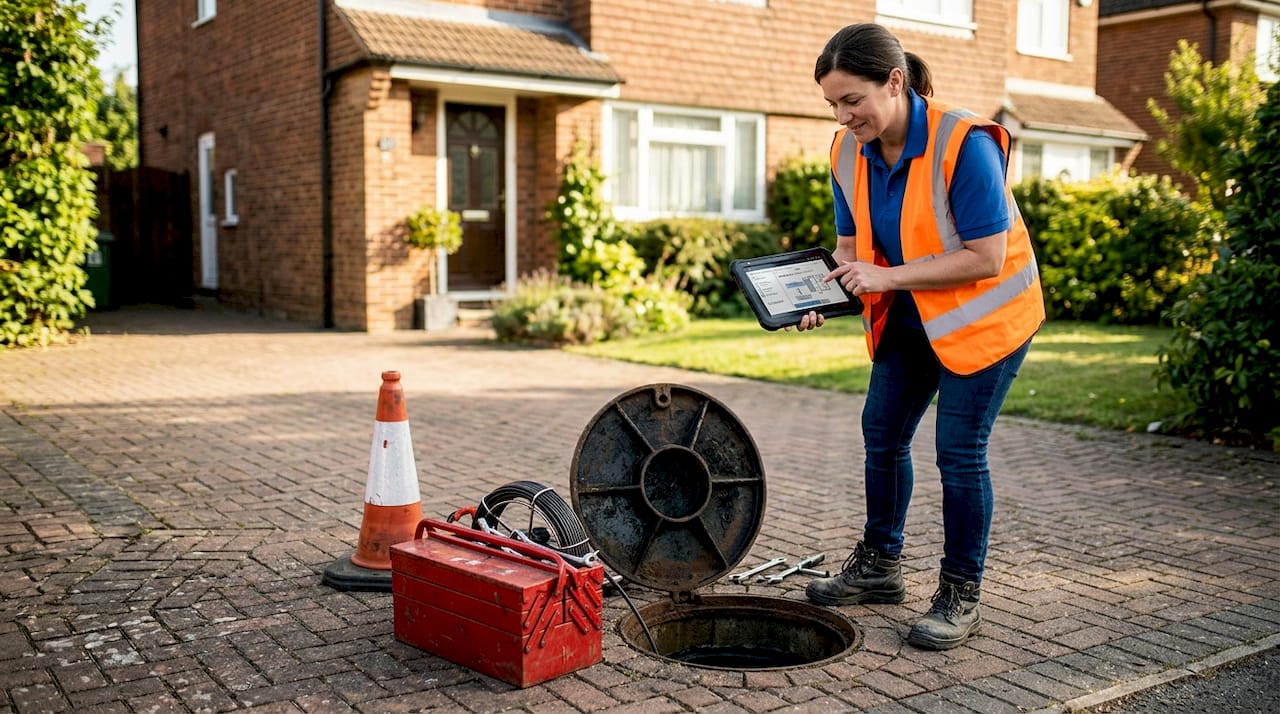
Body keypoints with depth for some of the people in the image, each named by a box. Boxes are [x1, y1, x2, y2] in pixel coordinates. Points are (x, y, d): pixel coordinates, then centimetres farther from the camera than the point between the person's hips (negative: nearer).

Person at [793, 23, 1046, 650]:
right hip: (908, 319, 7)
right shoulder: (849, 152, -7)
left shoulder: (964, 144, -27)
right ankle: (879, 567, 28)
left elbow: (986, 258, -27)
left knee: (958, 450, -5)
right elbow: (851, 244, 2)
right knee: (882, 433, 10)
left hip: (985, 315, -7)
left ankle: (961, 596, 11)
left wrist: (887, 276, -30)